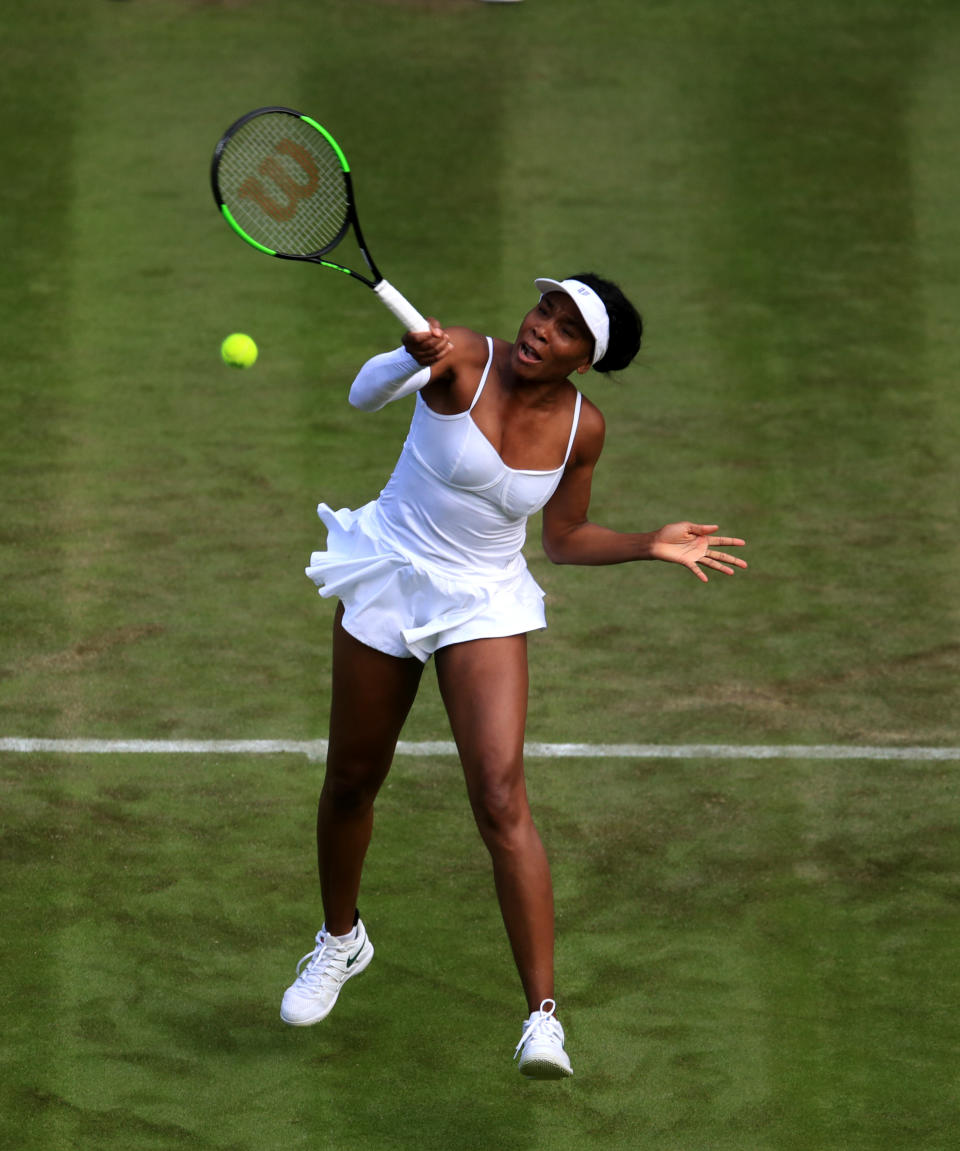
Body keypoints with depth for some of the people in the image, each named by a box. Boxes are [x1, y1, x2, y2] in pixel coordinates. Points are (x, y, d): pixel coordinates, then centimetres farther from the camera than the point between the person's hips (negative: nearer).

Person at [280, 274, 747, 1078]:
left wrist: (651, 546, -5)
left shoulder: (581, 427, -6)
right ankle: (341, 941, 43)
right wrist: (412, 360, -54)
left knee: (501, 797, -16)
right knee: (352, 781, 14)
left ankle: (543, 1016, -19)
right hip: (387, 577, 0)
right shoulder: (464, 361, -16)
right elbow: (364, 395, -34)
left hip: (483, 603, 0)